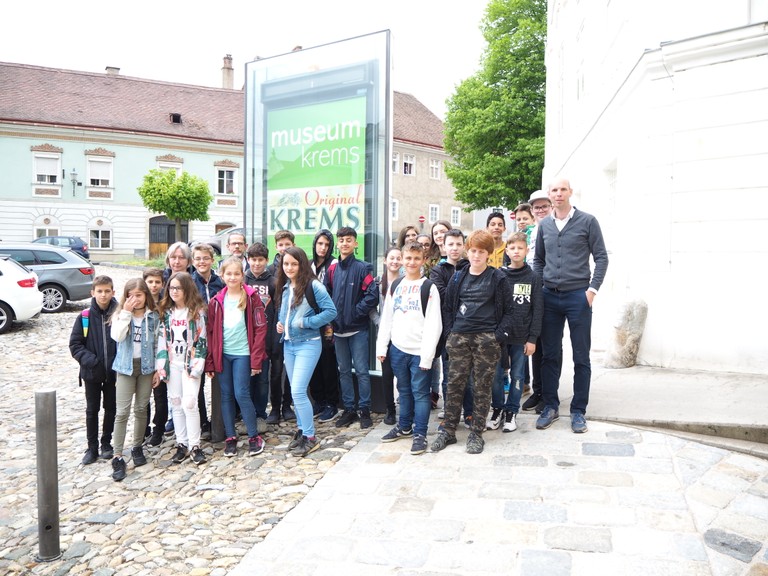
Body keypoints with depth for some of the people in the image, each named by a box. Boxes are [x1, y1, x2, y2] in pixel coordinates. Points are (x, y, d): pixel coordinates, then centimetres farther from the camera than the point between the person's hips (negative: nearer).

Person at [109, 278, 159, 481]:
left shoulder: (153, 316, 0)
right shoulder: (120, 315, -2)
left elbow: (157, 344, 4)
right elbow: (117, 337, -22)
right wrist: (126, 312, -24)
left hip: (146, 366, 1)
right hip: (126, 366, -1)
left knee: (141, 409, 10)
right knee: (122, 412, -5)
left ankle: (137, 447, 27)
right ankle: (118, 457, -1)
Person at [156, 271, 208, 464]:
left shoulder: (197, 311, -4)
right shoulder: (166, 312, 8)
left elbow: (201, 339, -7)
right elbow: (162, 339, 7)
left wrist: (197, 364, -13)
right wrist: (161, 365, 1)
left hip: (190, 363, -4)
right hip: (172, 363, 4)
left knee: (189, 403, -9)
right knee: (176, 404, 8)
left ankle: (195, 445, 2)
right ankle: (181, 444, 17)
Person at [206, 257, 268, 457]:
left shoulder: (252, 298, -5)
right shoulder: (216, 301, 4)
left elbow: (260, 329, -7)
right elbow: (210, 332, 6)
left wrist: (256, 359, -11)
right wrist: (209, 362, 3)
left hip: (242, 353, -3)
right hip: (222, 354, 4)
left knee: (241, 394, -5)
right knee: (226, 395, 9)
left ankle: (254, 436, 11)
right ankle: (230, 437, 20)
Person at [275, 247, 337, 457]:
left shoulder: (312, 286, -13)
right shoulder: (283, 287, 9)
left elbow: (331, 311, -15)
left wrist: (305, 322, -17)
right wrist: (279, 323, 2)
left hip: (307, 344, -7)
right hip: (288, 344, 7)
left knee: (298, 390, -11)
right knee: (296, 391, 14)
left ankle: (311, 437, 1)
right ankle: (301, 430, 28)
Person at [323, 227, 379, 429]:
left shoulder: (363, 268, -6)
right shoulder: (332, 269, 8)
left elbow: (373, 296, -14)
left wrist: (355, 312, -13)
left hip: (358, 329, -5)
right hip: (338, 329, 5)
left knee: (361, 371, 1)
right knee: (344, 371, 12)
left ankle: (365, 410, 12)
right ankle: (349, 410, 22)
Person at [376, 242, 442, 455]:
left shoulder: (429, 287, -7)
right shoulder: (395, 286, 10)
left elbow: (434, 325, -11)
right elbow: (386, 318, 12)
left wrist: (427, 355, -15)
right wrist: (382, 346, 6)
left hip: (418, 350, -5)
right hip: (397, 349, 5)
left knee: (420, 392, 1)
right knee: (404, 390, 17)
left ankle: (420, 434, 10)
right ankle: (404, 427, 30)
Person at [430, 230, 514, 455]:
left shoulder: (498, 278, 1)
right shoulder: (458, 278, 11)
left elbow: (507, 311, 0)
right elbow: (449, 307, 15)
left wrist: (499, 337, -9)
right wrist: (449, 332, 4)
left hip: (486, 339, -3)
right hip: (459, 338, 3)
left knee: (483, 386, 4)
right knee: (454, 384, 4)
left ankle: (476, 433, 15)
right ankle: (448, 430, 14)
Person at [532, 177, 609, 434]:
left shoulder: (587, 221, -1)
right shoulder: (544, 225, 10)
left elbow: (601, 257, -2)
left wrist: (592, 289, -10)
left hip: (578, 296, -3)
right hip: (549, 297, 3)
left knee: (581, 357, 3)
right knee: (550, 355, 8)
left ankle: (578, 410, 14)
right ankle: (550, 406, 19)